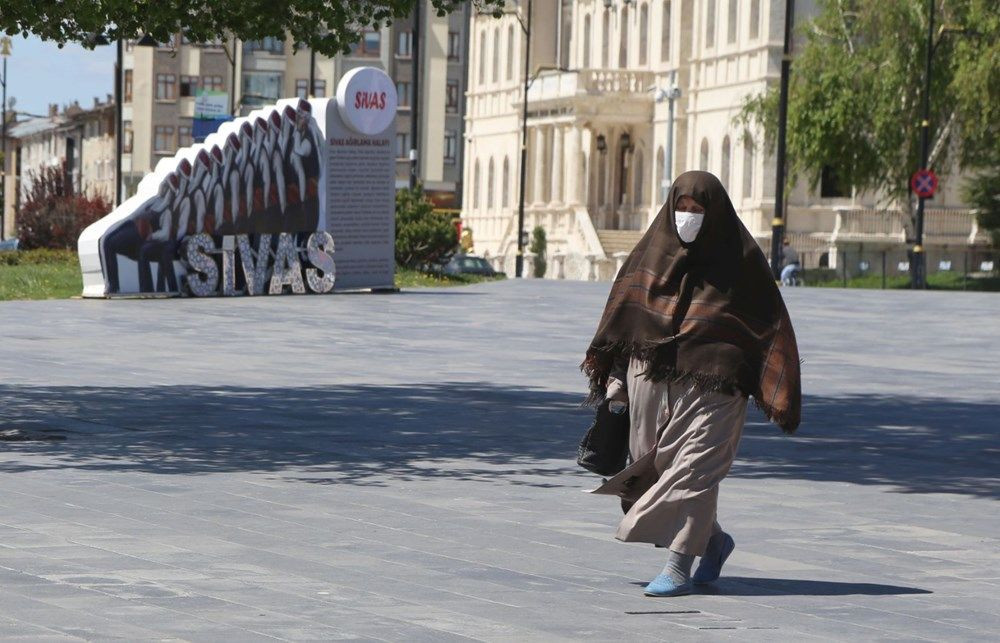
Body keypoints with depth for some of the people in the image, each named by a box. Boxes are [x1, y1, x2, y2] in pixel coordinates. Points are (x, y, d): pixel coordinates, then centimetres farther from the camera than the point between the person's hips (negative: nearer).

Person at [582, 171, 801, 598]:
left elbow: (771, 324, -4)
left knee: (692, 469, -9)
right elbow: (622, 311, 11)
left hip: (710, 386, -5)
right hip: (650, 379, 5)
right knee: (655, 467, 8)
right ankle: (713, 540, 28)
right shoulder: (654, 249, 5)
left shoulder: (740, 257, -5)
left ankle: (678, 566, -5)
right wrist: (610, 375, 6)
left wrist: (778, 396, -10)